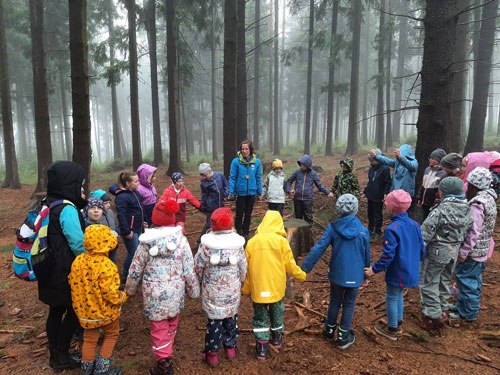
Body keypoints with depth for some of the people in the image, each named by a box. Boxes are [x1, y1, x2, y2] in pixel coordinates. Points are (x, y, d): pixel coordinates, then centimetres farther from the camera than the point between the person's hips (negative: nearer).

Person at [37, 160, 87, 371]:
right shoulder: (67, 209, -23)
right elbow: (78, 244, -23)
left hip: (49, 271, 8)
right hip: (66, 274, -8)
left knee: (55, 311, 19)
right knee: (73, 312, 10)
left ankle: (55, 356, 33)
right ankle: (61, 357, 22)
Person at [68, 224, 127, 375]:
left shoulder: (78, 261, -8)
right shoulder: (106, 265, -30)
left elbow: (73, 284, 3)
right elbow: (110, 292, -28)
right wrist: (122, 297, -9)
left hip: (86, 310, 6)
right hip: (105, 311, -5)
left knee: (89, 339, 23)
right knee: (111, 335, 20)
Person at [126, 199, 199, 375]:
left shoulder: (147, 241, -12)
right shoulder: (181, 239, -11)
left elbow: (136, 270, -2)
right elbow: (189, 271, -6)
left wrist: (130, 289, 15)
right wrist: (193, 290, 9)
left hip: (154, 294, -2)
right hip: (175, 293, 2)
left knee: (159, 328, 14)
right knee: (171, 325, 24)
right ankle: (167, 355, 43)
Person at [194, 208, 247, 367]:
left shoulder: (206, 244, -16)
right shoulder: (237, 243, -10)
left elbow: (198, 267, -8)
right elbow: (243, 267, -1)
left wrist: (200, 282, 11)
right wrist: (240, 282, 16)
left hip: (212, 290, -2)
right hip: (232, 289, 2)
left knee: (214, 320, 11)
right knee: (231, 317, 19)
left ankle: (212, 354, 22)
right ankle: (230, 348, 33)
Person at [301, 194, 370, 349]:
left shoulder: (333, 227, -14)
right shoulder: (363, 230, -11)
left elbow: (318, 248, -16)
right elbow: (367, 254, 1)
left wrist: (304, 267, -12)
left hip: (337, 274, 1)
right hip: (355, 275, 0)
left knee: (334, 302, 21)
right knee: (349, 305, 16)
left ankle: (329, 331, 38)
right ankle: (343, 337, 25)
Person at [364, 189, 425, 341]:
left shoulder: (392, 229, -26)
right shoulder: (415, 225, -4)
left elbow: (388, 255, -25)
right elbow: (422, 249, 6)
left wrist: (374, 269, -13)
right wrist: (415, 262, 24)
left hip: (397, 273, -7)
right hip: (410, 271, 7)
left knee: (391, 298, 12)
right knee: (398, 295, 26)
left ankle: (392, 330, 28)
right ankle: (397, 324, 41)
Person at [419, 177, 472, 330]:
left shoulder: (441, 210, -24)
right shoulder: (467, 210, -2)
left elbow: (426, 232, -21)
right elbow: (466, 232, 7)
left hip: (437, 251, -7)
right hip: (454, 251, 7)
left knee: (429, 283, 6)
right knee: (445, 281, 22)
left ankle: (434, 316, 11)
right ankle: (442, 310, 36)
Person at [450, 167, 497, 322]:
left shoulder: (477, 203, -24)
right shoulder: (489, 198, 6)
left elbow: (473, 232, -26)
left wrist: (463, 252, -19)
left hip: (473, 250, -9)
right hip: (482, 249, 9)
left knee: (466, 280, 3)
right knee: (475, 280, 20)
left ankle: (467, 313, 15)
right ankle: (472, 308, 35)